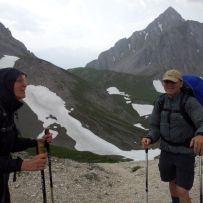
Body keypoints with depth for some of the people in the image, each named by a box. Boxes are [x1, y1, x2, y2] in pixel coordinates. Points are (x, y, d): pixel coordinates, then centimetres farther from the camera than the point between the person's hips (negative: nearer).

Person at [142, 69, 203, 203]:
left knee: (182, 191, -7)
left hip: (186, 152, -5)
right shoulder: (160, 102, -5)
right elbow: (155, 127, -1)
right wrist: (149, 139, -23)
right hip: (167, 149, 5)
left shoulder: (190, 102, -22)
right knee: (172, 181, 23)